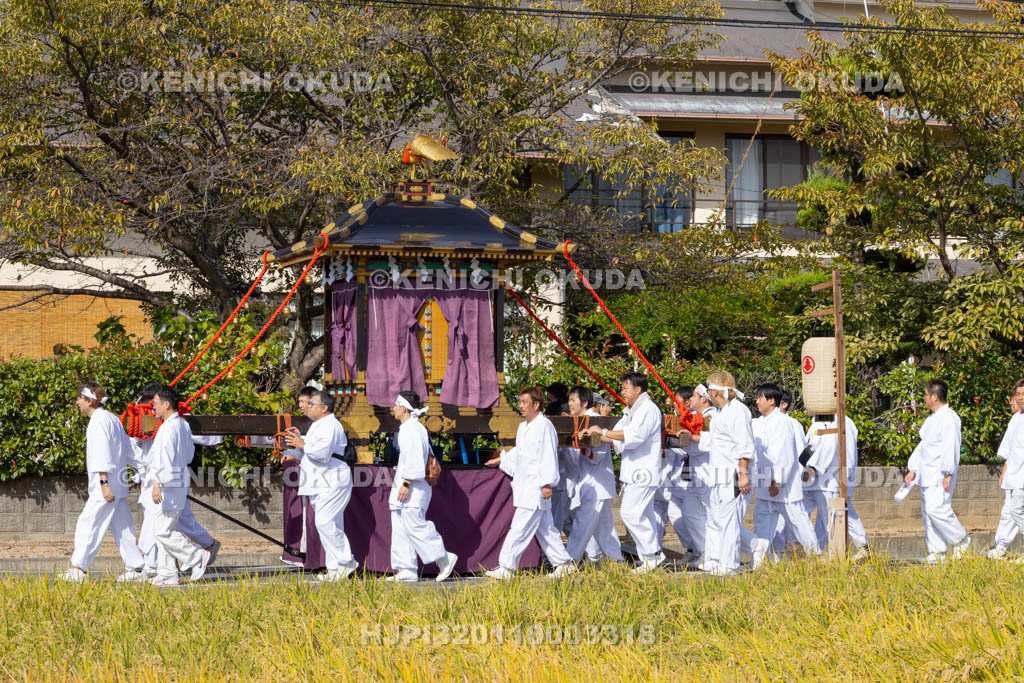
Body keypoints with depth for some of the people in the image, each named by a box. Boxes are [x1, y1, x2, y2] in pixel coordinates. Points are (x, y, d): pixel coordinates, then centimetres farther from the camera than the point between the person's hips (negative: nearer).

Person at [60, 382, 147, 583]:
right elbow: (128, 450, 20)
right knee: (122, 527, 10)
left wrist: (104, 483, -22)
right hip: (118, 485, 10)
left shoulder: (98, 421, -13)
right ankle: (136, 568, 9)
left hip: (106, 486, -10)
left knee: (88, 524, -6)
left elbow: (102, 455, -19)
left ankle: (78, 568, -6)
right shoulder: (112, 418, 17)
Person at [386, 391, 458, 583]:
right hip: (403, 487, 11)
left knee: (415, 526, -11)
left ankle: (444, 559, -2)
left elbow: (414, 459, -21)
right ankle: (405, 571, 7)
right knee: (400, 529, 7)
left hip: (411, 488, -11)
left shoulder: (412, 429, -14)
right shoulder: (406, 428, 18)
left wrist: (406, 484, -23)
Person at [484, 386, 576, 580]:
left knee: (520, 528, -10)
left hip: (536, 488, -9)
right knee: (545, 529, 12)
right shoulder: (523, 427, 16)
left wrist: (547, 484, -21)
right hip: (524, 487, 9)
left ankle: (507, 568, -9)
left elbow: (548, 457, -17)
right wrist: (501, 460, 33)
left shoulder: (544, 426, -13)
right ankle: (564, 563, 18)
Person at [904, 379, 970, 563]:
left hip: (940, 476, -10)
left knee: (937, 509, -18)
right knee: (928, 513, 6)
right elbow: (922, 446, 25)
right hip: (927, 475, 10)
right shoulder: (931, 419, 20)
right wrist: (912, 470, 20)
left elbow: (950, 448, -17)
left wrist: (948, 474, -21)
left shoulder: (948, 418, -12)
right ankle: (937, 553, 9)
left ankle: (961, 540, 0)